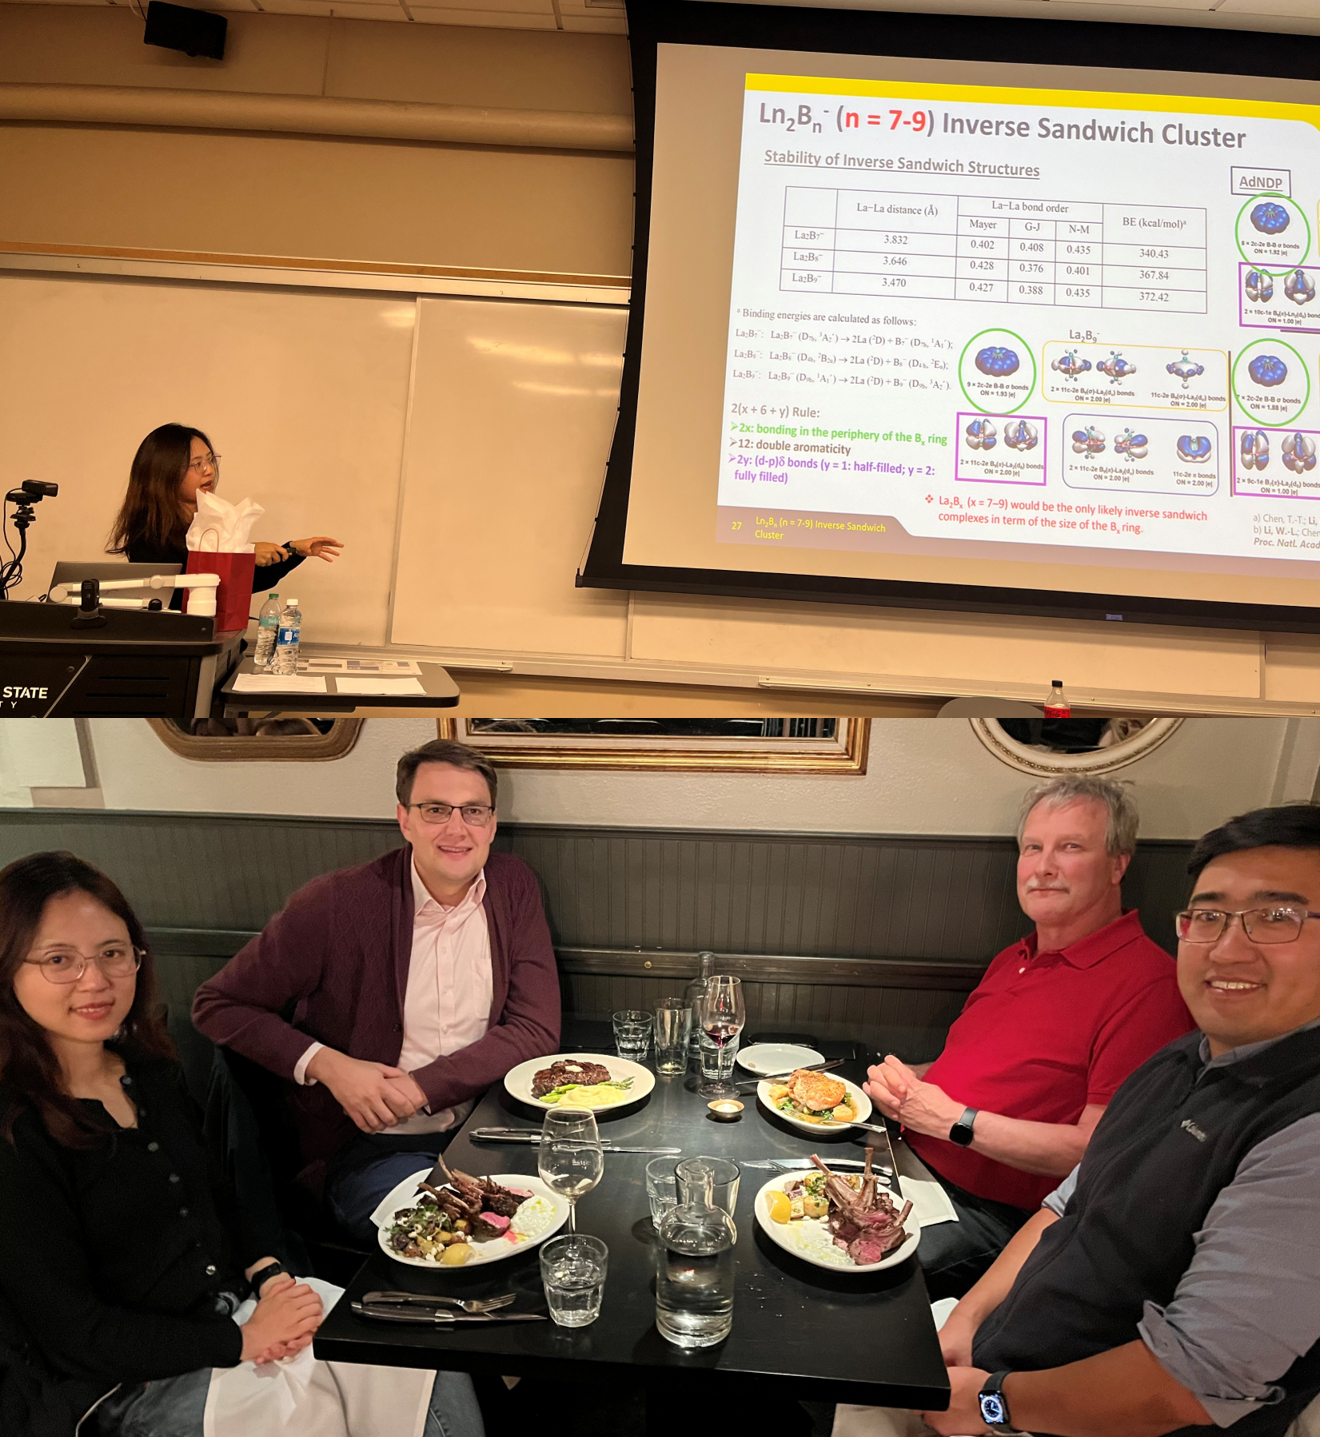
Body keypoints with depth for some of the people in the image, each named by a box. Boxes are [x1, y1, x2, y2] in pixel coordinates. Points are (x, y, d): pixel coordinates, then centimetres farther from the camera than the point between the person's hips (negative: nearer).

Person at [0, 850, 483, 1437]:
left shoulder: (151, 1071, 4)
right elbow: (74, 1334, -16)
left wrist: (271, 1275, -4)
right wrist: (242, 1341, -17)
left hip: (237, 1301, 6)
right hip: (135, 1386, -6)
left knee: (438, 1374, -8)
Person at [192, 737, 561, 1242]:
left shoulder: (513, 887, 0)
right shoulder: (337, 903, -11)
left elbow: (536, 1030, -3)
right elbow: (217, 1005, -2)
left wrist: (418, 1087, -15)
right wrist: (327, 1065, -17)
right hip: (369, 1145, -4)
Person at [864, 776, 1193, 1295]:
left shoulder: (1148, 984, -17)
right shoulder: (1014, 959, 13)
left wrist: (954, 1120, -16)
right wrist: (904, 1080, 0)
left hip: (988, 1213, -8)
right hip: (910, 1164, 8)